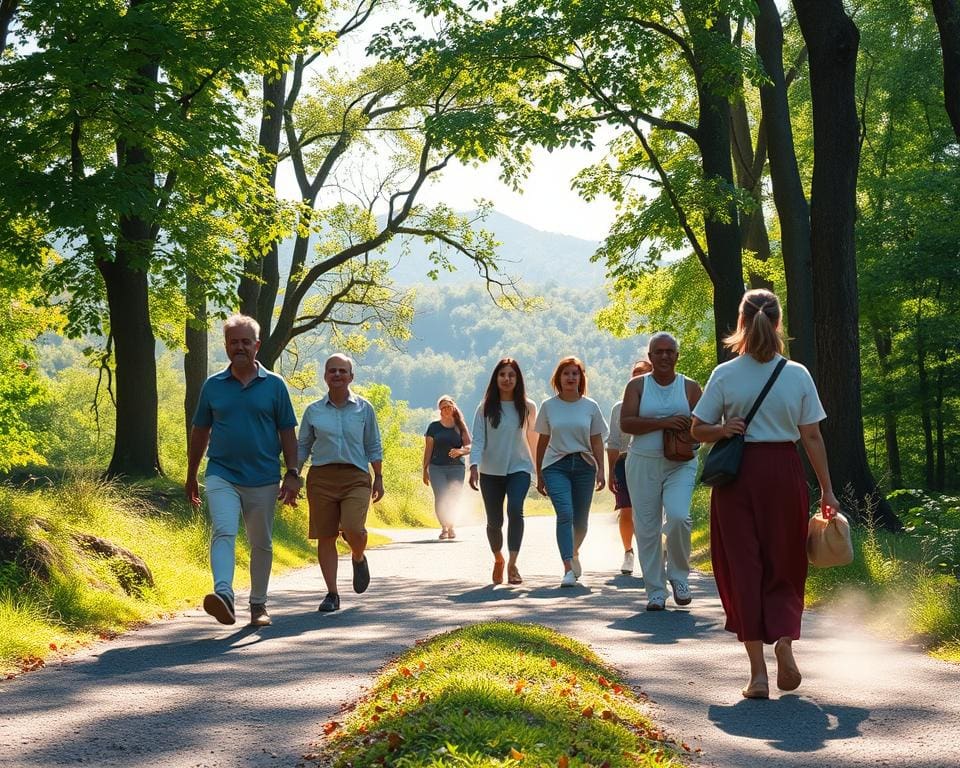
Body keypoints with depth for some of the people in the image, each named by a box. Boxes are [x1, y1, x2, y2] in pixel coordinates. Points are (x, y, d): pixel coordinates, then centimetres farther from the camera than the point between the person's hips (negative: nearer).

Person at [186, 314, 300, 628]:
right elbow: (199, 432, 14)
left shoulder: (274, 385, 3)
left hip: (264, 480, 1)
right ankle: (223, 595, -36)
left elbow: (287, 433, 5)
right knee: (224, 532, -21)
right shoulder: (213, 386, 6)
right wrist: (191, 476, 16)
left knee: (261, 544, 9)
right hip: (221, 476, 0)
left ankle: (258, 604, 22)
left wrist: (292, 474, -2)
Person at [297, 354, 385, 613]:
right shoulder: (313, 411, 8)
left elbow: (373, 446, 12)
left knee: (353, 528, -20)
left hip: (355, 477, -1)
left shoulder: (363, 408, 7)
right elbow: (302, 447, 13)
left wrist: (379, 478, 8)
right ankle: (332, 594, 8)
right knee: (325, 536, 0)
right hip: (321, 477, 2)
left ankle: (358, 558, 15)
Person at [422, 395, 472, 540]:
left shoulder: (460, 427, 10)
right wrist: (425, 470, 4)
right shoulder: (434, 427, 8)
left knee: (453, 499, 0)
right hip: (437, 467, -1)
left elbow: (468, 446, 2)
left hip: (456, 468, 1)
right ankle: (444, 528, -10)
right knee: (441, 497, -15)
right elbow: (428, 449, 9)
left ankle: (450, 527, 19)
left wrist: (460, 451, -21)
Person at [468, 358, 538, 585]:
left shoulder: (528, 407, 3)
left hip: (519, 468, -1)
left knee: (515, 509, -25)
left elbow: (533, 439, 12)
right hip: (490, 471, 1)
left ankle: (512, 564, -23)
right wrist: (474, 466, -19)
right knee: (494, 521, 4)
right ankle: (498, 559, 33)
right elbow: (477, 440, -5)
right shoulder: (485, 408, 0)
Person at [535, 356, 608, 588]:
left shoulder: (590, 406, 6)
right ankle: (568, 569, -22)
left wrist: (601, 471, -2)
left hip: (584, 466, 2)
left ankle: (574, 553, 37)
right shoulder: (548, 406, 4)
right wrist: (539, 474, 10)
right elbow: (542, 441, 9)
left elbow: (597, 441, 7)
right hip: (556, 466, -2)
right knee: (565, 514, -19)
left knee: (580, 520, 6)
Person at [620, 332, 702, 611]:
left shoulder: (690, 387, 7)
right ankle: (655, 591, 12)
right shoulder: (637, 385, 5)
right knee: (647, 528, 1)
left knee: (678, 517, -21)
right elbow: (625, 423, -7)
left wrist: (688, 430, -12)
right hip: (643, 464, 1)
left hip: (680, 465, -1)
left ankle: (678, 574, 2)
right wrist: (662, 423, -18)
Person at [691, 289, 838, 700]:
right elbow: (812, 437, 1)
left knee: (743, 566, 5)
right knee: (784, 565, 16)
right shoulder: (797, 374, -1)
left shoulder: (725, 374, -2)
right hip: (785, 473, 1)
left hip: (738, 474, -1)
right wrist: (826, 489, 6)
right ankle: (784, 639, -8)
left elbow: (698, 429, 0)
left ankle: (758, 672, 3)